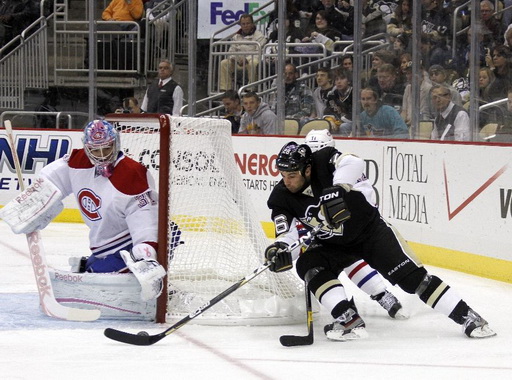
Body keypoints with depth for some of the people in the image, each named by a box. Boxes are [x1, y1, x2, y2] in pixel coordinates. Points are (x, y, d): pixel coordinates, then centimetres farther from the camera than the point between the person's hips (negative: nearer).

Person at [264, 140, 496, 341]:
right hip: (330, 244, 4)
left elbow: (353, 163, -42)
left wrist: (337, 190, -55)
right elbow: (288, 236, -15)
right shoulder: (281, 199, -13)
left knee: (411, 276, -11)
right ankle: (350, 320, -28)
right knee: (308, 265, -24)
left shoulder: (324, 161, -24)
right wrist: (279, 251, -37)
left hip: (369, 229, -4)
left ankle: (467, 317, -7)